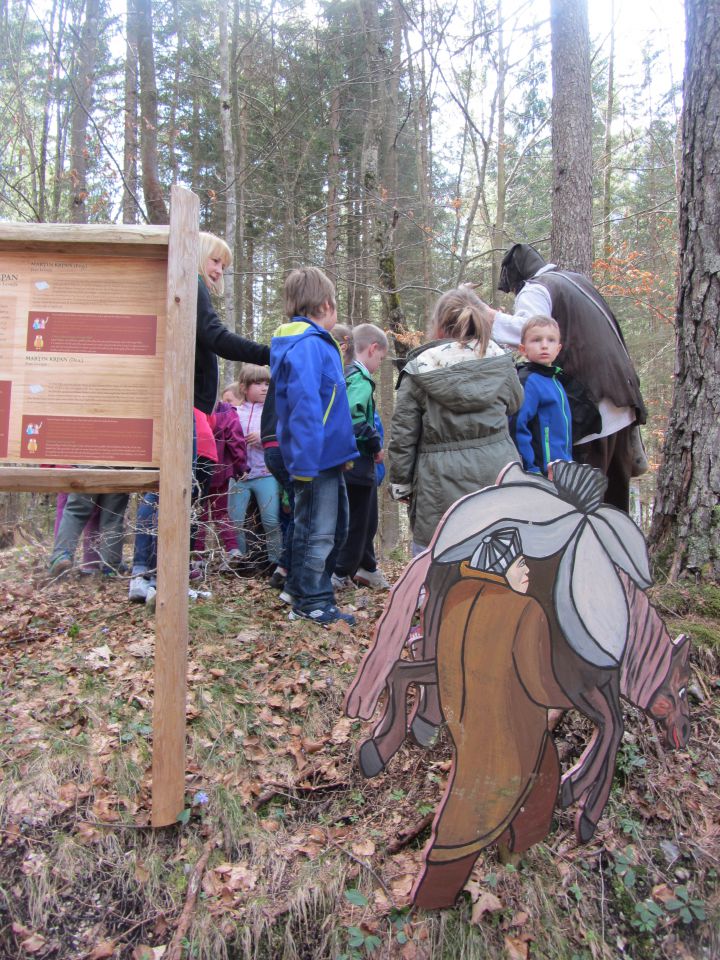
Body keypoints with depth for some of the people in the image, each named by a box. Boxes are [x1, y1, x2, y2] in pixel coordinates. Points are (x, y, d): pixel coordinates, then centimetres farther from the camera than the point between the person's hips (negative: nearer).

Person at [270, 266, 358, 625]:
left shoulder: (317, 342, 14)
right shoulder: (308, 345, -18)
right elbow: (305, 406, -26)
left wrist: (345, 449, 20)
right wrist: (305, 461, -29)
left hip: (329, 456, 11)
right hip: (316, 458, -11)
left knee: (336, 528, 21)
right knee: (318, 532, 1)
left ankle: (304, 590, 34)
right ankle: (311, 603, 16)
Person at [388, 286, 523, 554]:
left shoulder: (419, 370, -4)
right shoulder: (500, 362, 4)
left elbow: (402, 434, -3)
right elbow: (514, 403, 24)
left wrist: (400, 483, 6)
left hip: (441, 484, -3)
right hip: (497, 470, 3)